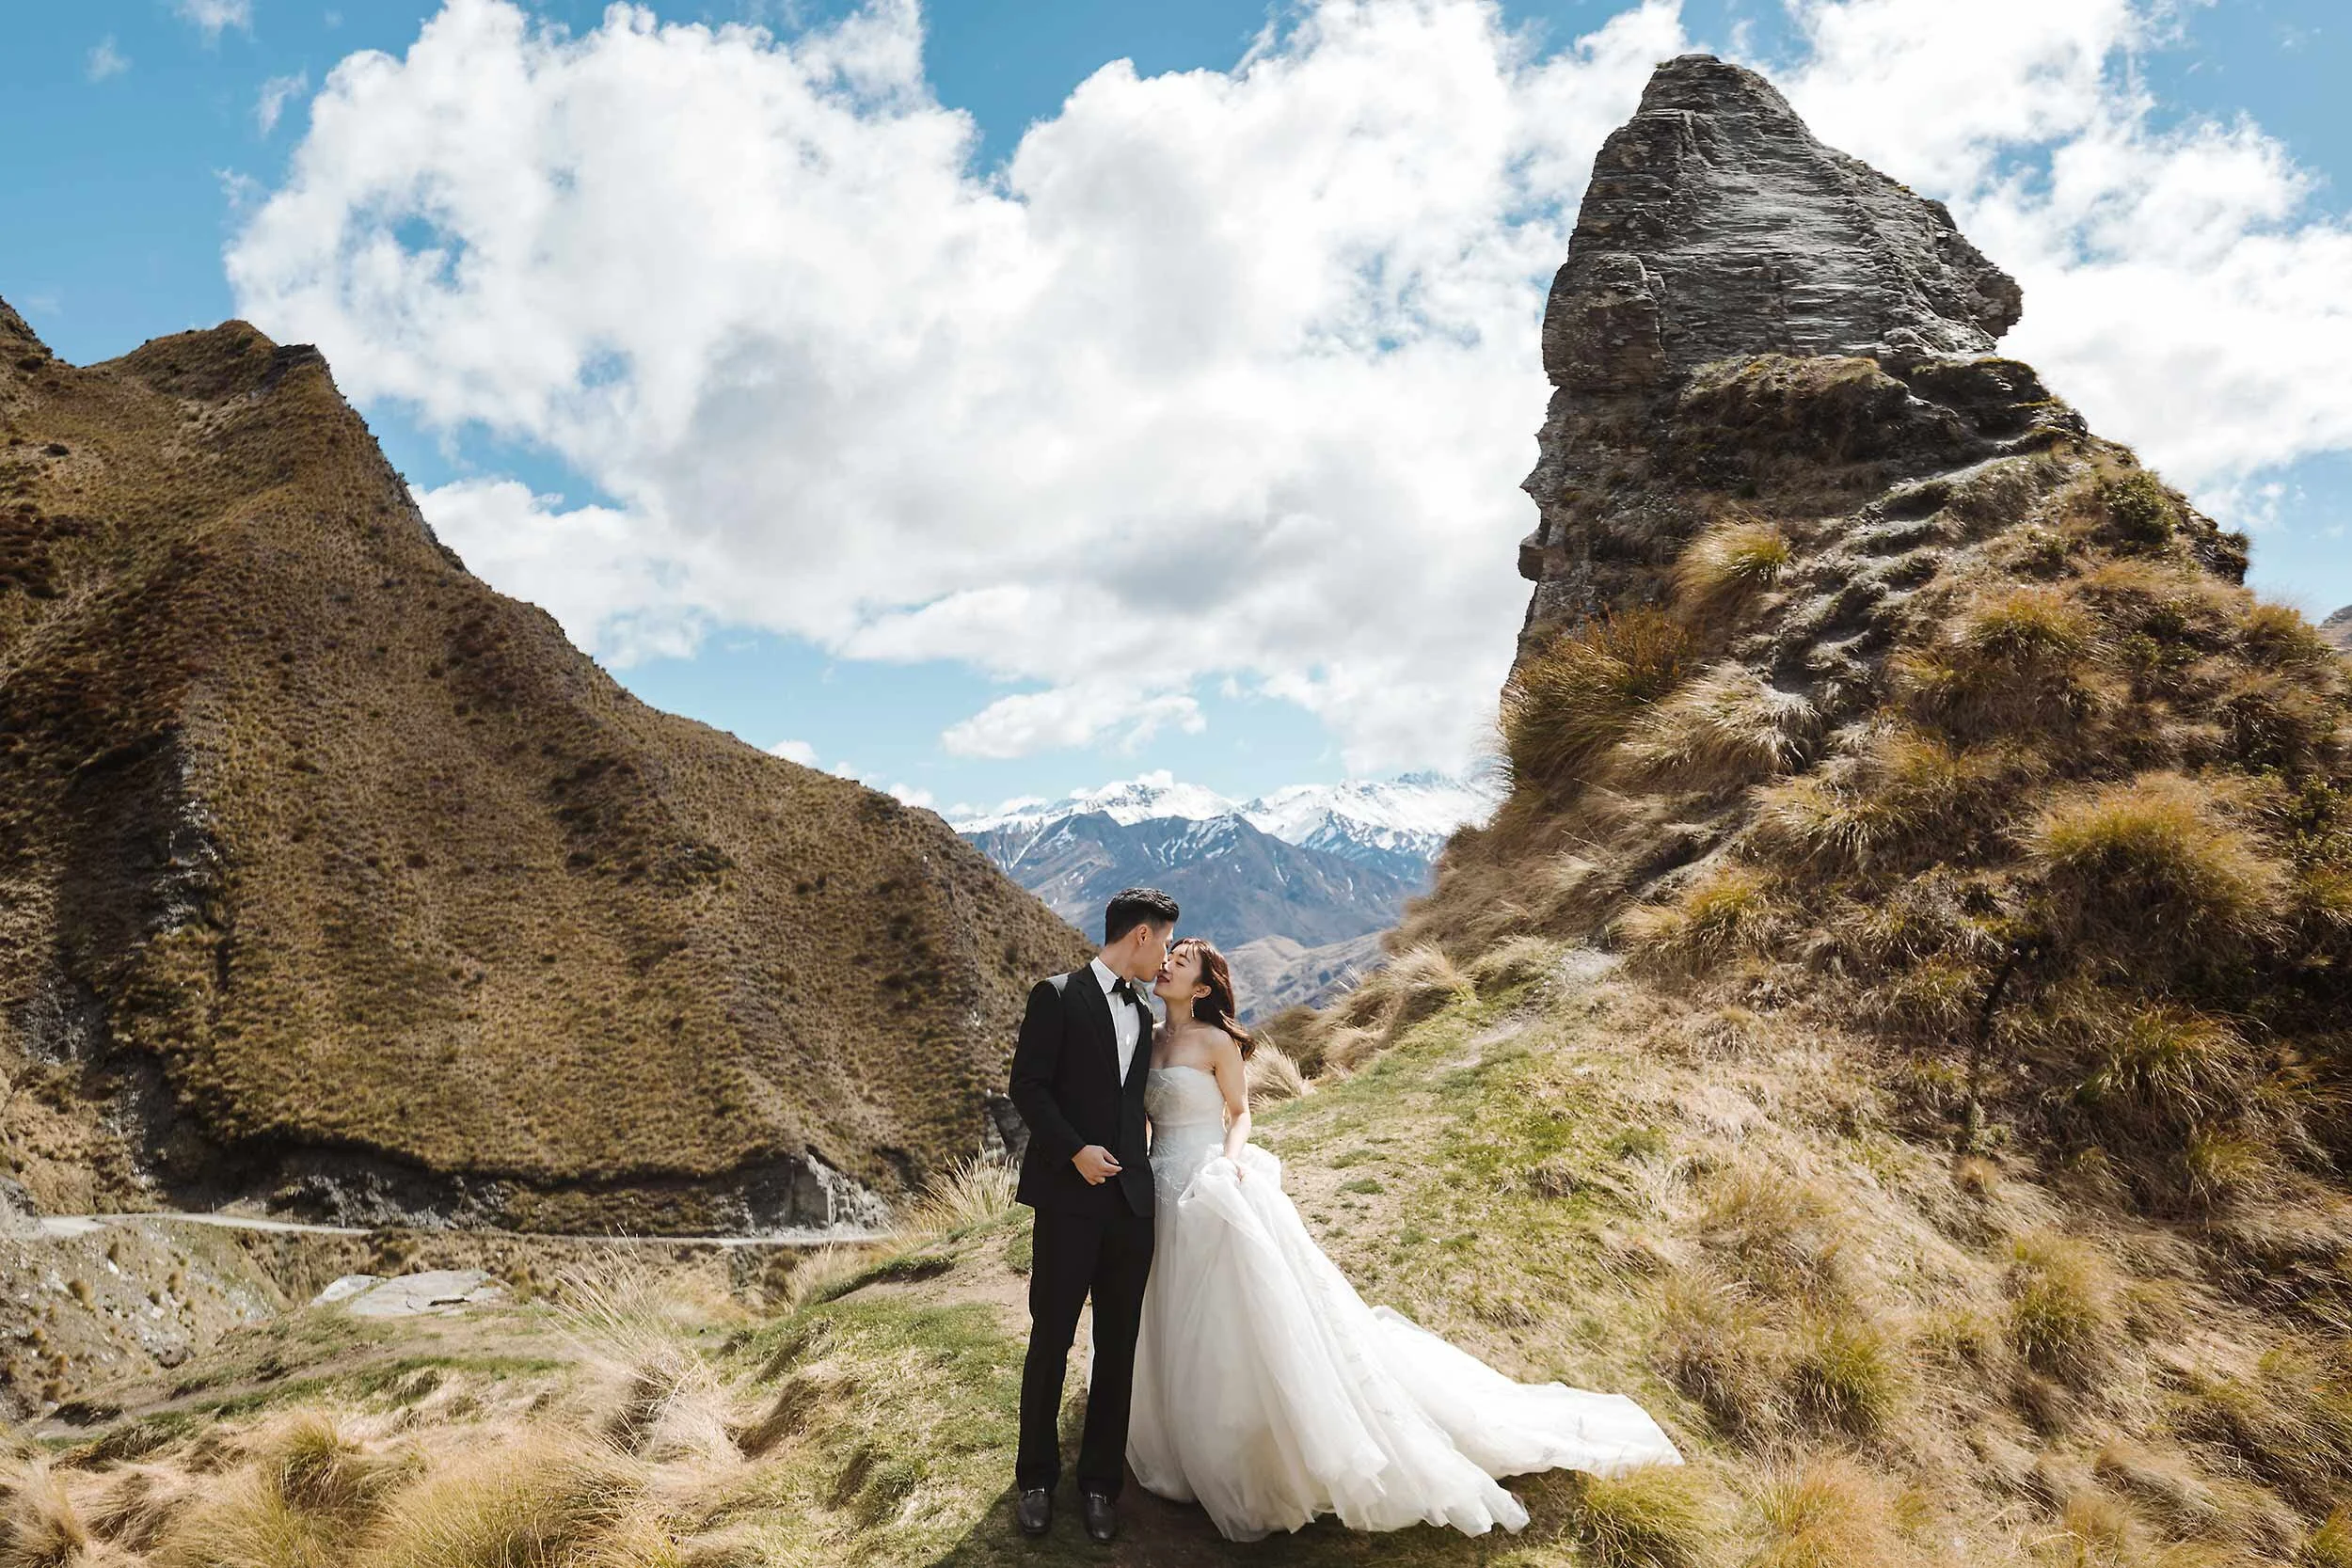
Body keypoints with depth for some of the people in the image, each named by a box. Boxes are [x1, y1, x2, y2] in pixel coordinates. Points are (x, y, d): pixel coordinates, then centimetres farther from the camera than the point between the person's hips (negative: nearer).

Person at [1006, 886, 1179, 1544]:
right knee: (1051, 1340, 4)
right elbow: (1027, 1087, -9)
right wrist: (1075, 1151, -16)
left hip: (1131, 1201, 6)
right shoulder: (1057, 997, -5)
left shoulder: (1143, 1015, 16)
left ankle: (1100, 1481, 23)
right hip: (1069, 1198, -5)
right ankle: (1036, 1478, 22)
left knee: (1118, 1346, 9)